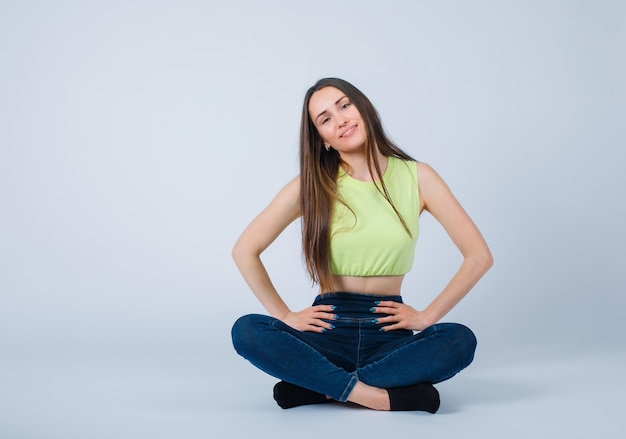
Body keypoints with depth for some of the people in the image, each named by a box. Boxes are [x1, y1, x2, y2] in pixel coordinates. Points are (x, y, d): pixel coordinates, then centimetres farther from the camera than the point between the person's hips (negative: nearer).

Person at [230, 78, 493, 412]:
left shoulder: (416, 177, 0)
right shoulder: (312, 186, 1)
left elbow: (479, 256, -1)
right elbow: (245, 251, 3)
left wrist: (426, 316, -6)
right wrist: (285, 316, -4)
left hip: (389, 334, 1)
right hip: (327, 331, 0)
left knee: (461, 340, -30)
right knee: (246, 331, -27)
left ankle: (319, 386, -21)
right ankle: (383, 396, -27)